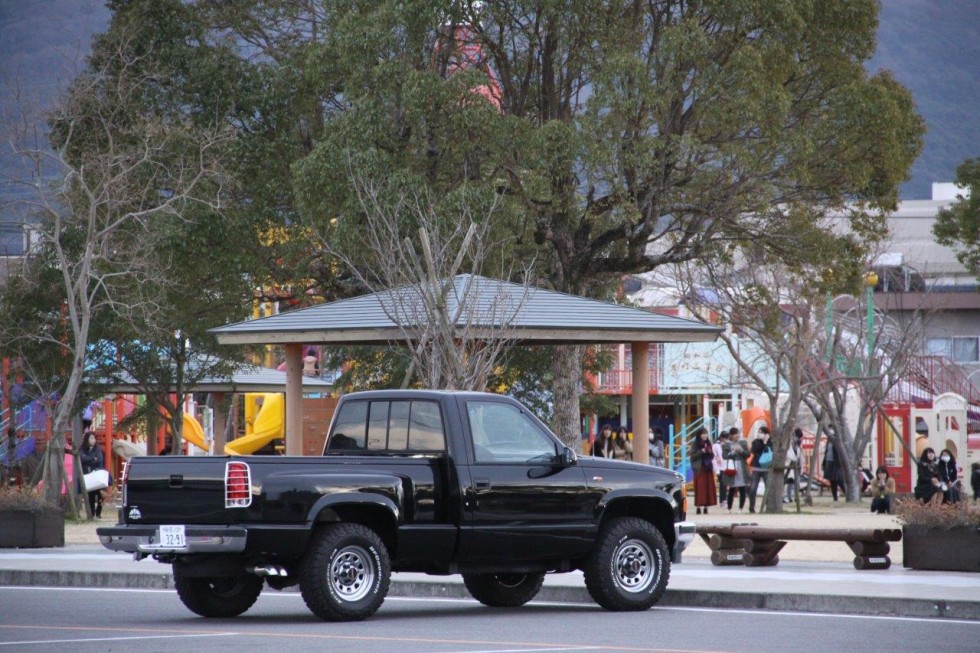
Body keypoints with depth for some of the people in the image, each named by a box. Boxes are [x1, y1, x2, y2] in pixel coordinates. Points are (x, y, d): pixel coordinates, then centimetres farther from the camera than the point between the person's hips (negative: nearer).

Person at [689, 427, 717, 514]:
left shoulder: (708, 443, 13)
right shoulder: (695, 444, -2)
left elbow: (712, 457, 17)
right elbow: (692, 456, -7)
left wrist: (710, 452, -4)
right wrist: (701, 452, -18)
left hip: (708, 468, 5)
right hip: (699, 469, -5)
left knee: (708, 487, 0)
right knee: (700, 488, -8)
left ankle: (706, 506, 3)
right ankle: (699, 507, -8)